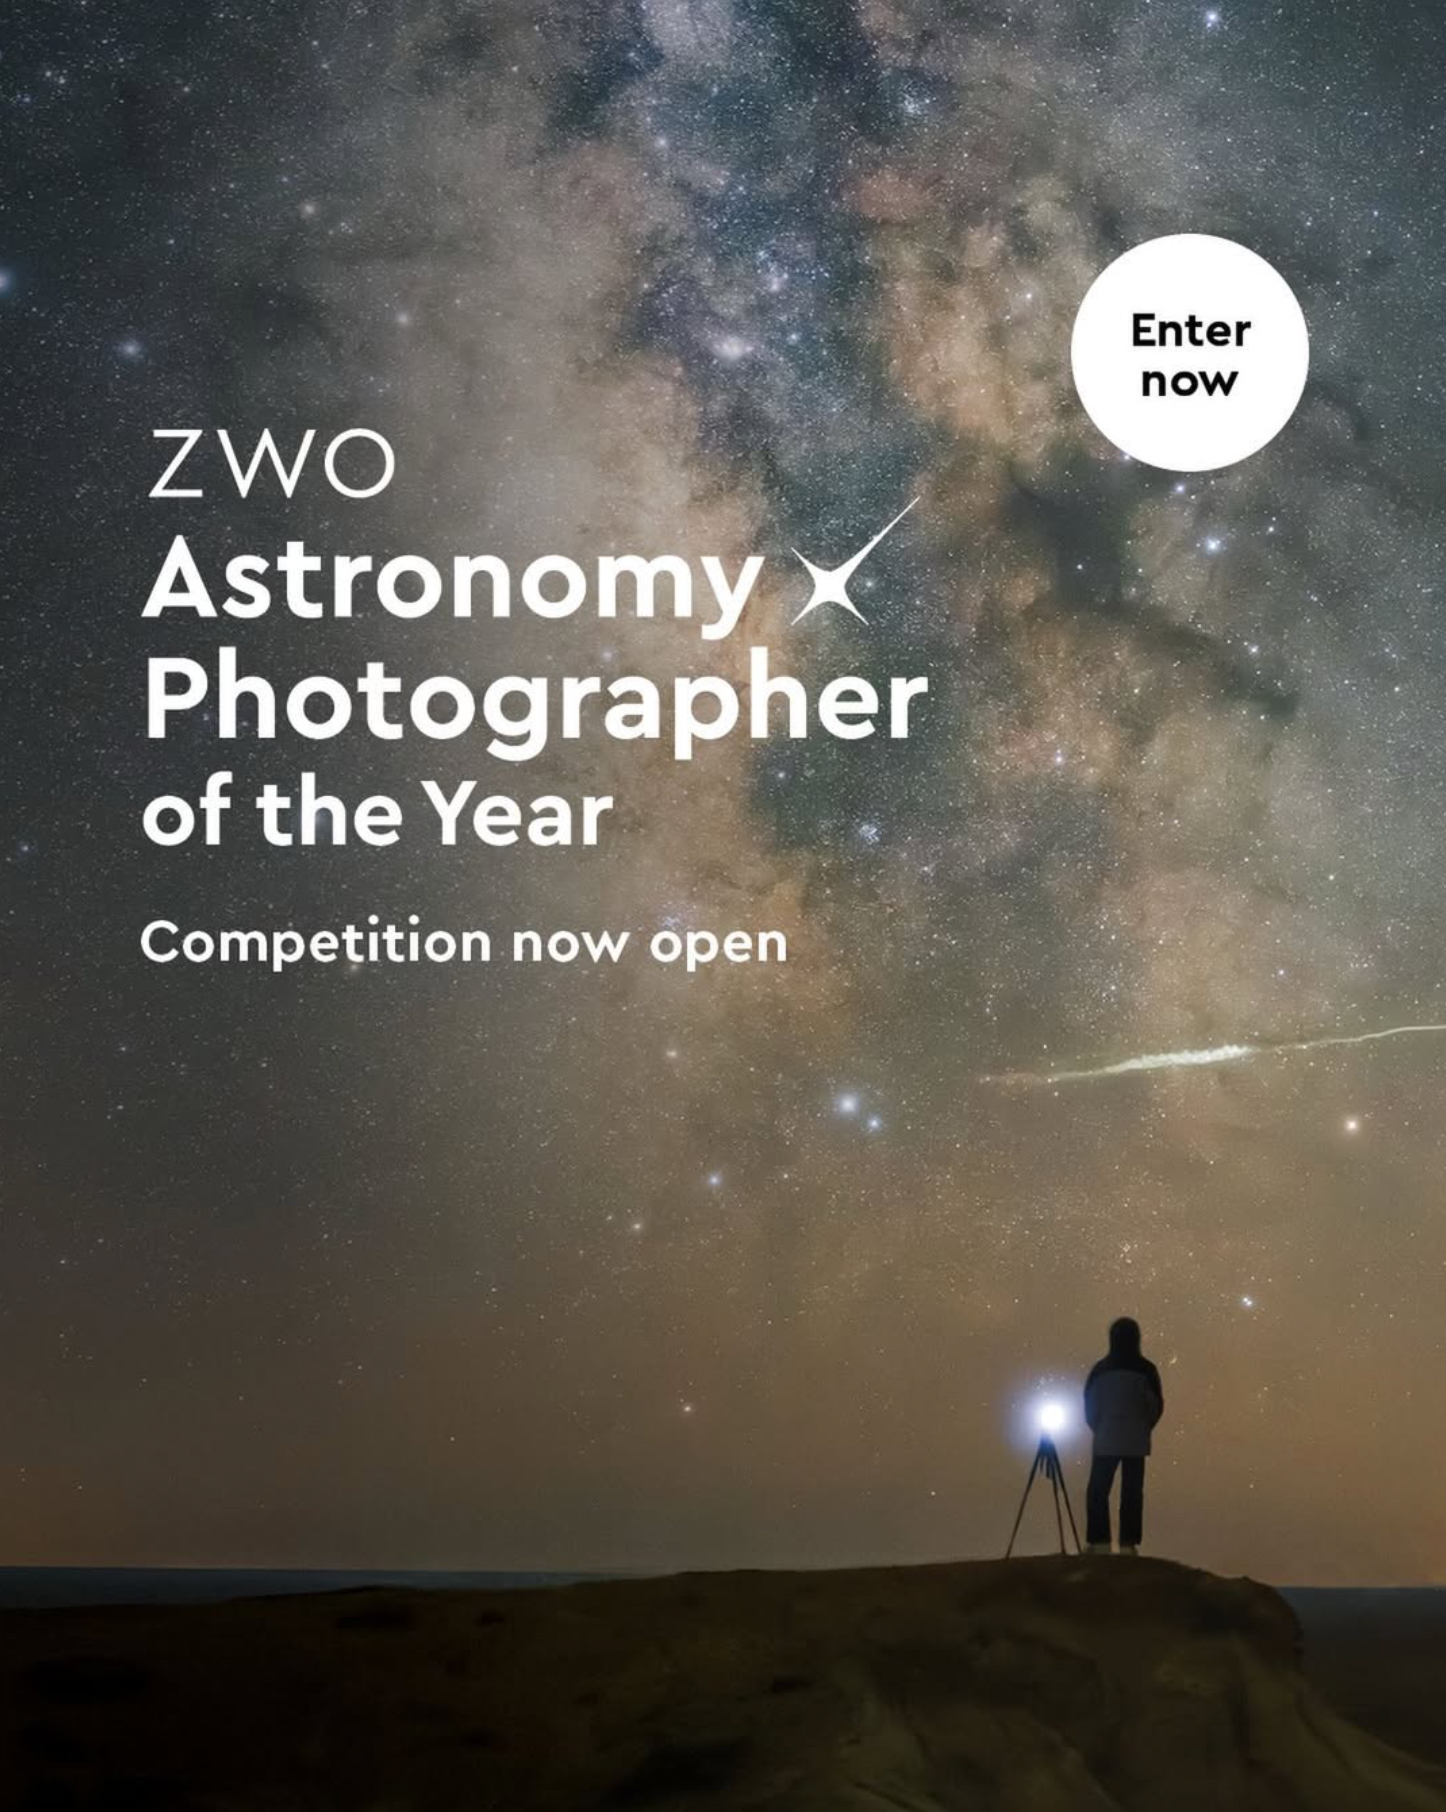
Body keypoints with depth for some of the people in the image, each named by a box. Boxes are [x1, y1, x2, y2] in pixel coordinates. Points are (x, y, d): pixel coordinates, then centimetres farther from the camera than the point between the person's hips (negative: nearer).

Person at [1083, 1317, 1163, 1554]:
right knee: (1132, 1492, 4)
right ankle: (1128, 1544, -1)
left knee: (1098, 1490, 6)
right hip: (1136, 1441, 1)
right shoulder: (1145, 1370, -4)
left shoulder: (1101, 1369, -4)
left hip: (1106, 1439, -1)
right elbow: (1157, 1406, -1)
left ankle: (1099, 1542, -1)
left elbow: (1090, 1404, 0)